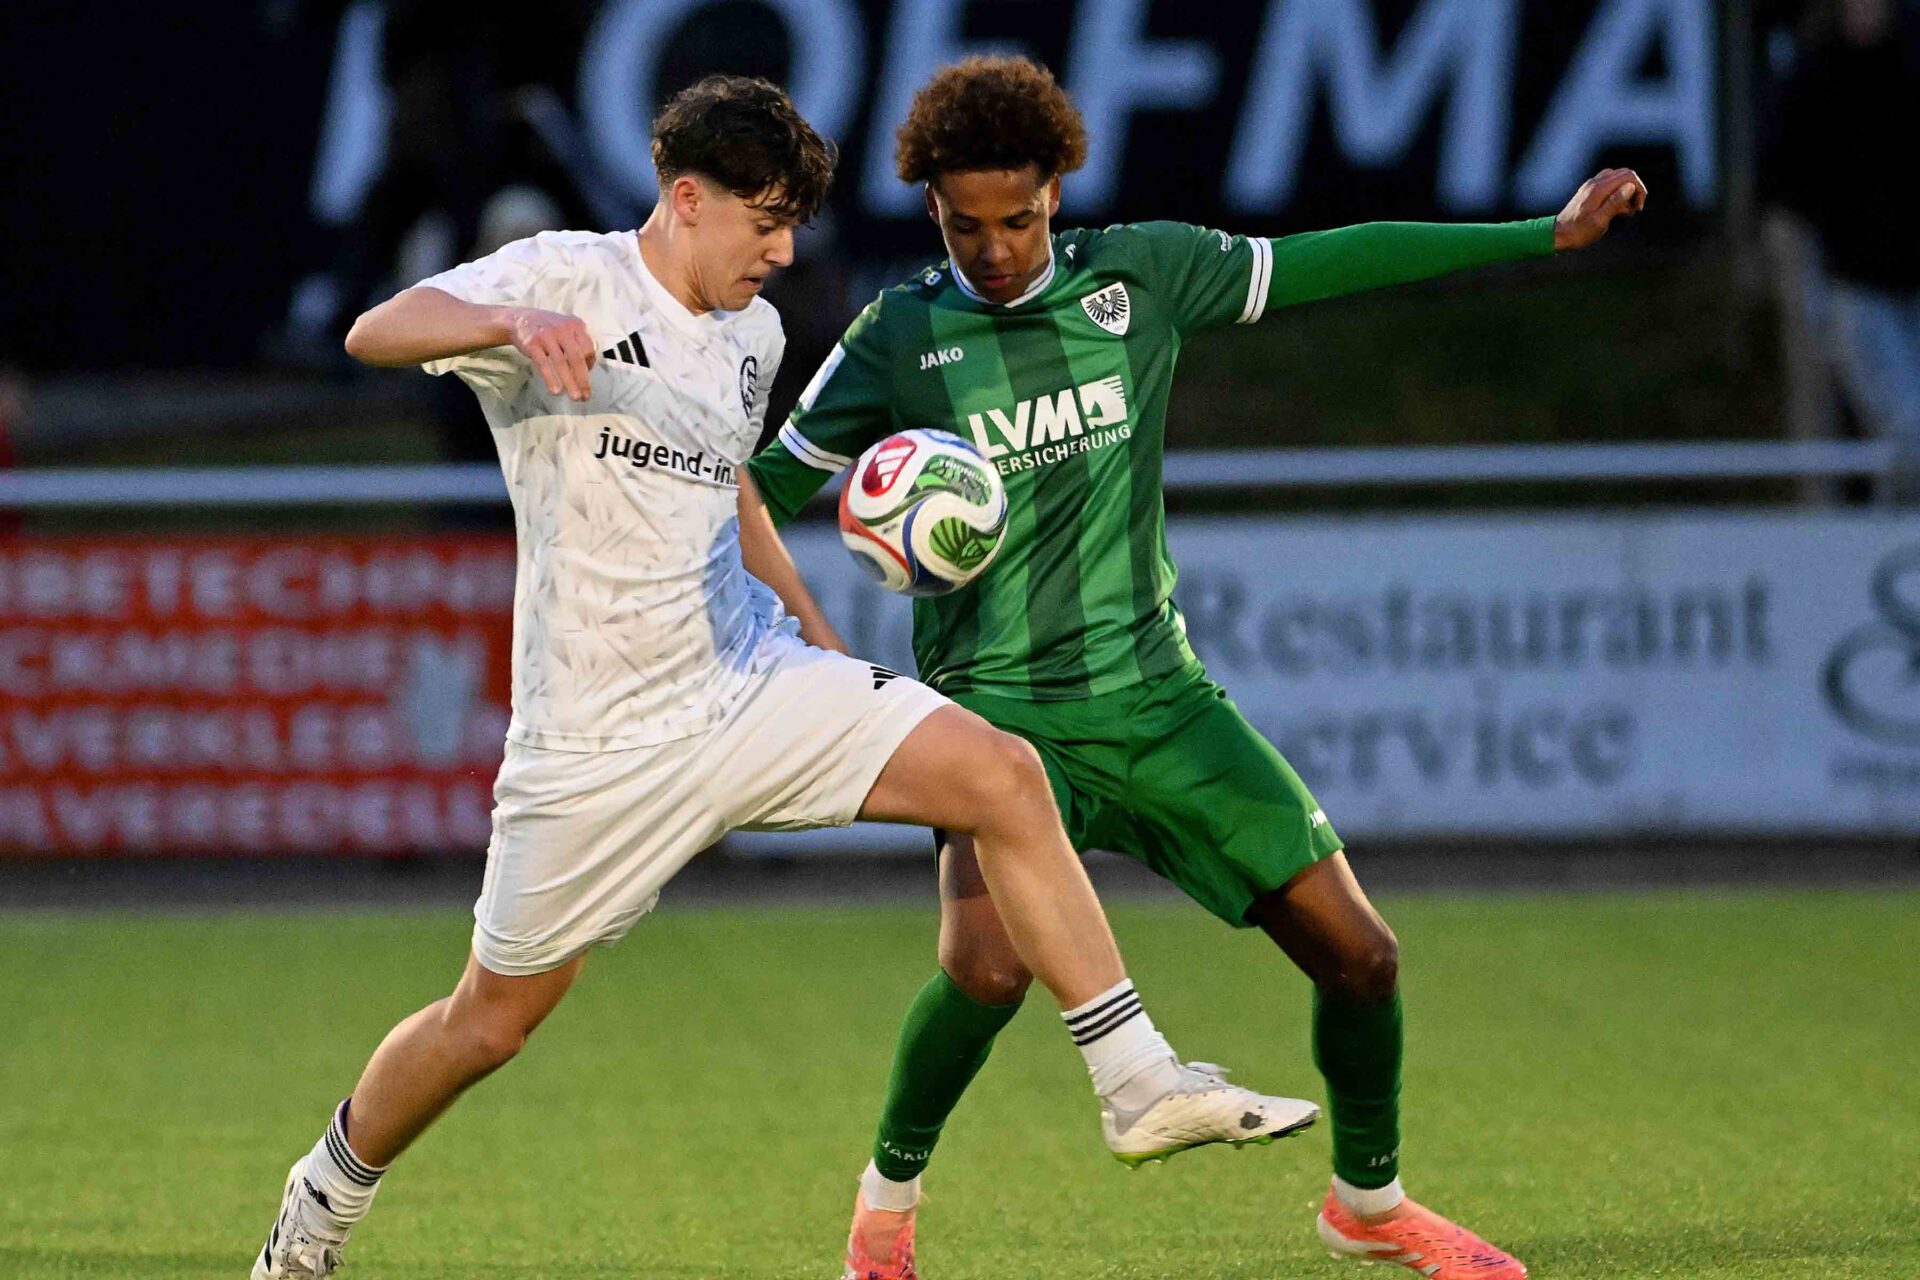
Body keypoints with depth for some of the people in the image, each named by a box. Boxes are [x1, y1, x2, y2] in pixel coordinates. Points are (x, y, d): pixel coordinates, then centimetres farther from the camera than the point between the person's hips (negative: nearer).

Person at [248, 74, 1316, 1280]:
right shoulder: (566, 278, -12)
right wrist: (511, 320, -48)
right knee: (494, 1018, 3)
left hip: (753, 683, 5)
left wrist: (821, 637, 29)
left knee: (1002, 775, -13)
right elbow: (377, 331, -28)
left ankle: (1141, 1086, -10)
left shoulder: (754, 335, 9)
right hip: (604, 736, -5)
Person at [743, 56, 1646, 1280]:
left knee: (1357, 950, -1)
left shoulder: (1140, 274, 0)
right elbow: (768, 487, 4)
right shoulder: (901, 336, -5)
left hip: (1154, 689, 3)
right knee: (990, 960, -29)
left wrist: (1549, 234, 8)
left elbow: (1327, 262, 7)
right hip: (998, 705, -3)